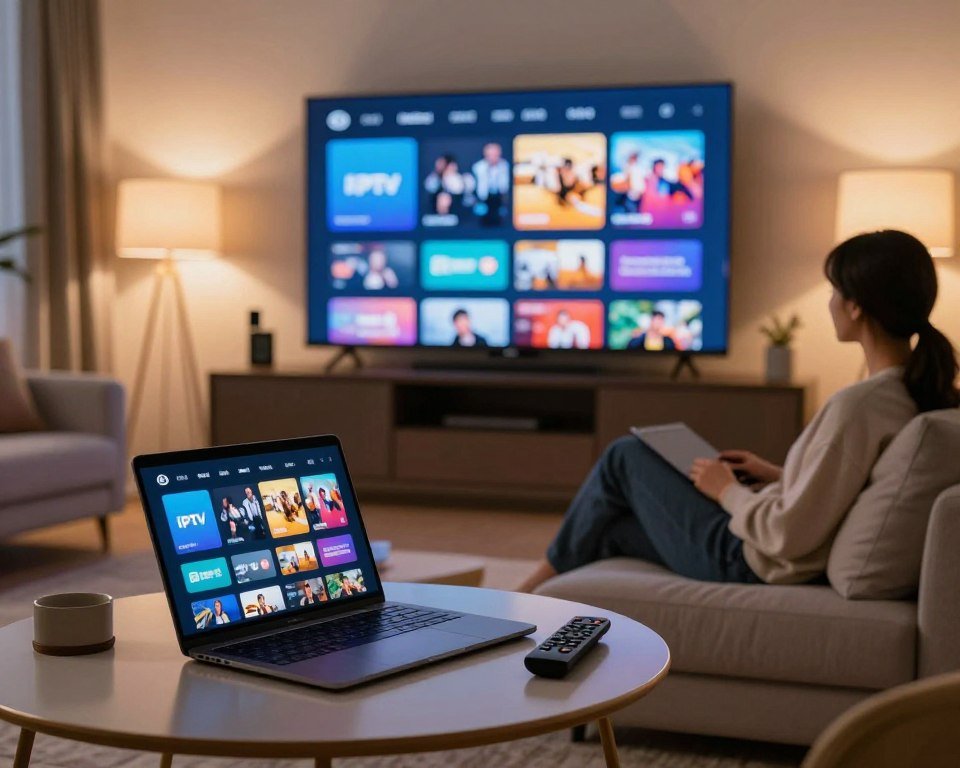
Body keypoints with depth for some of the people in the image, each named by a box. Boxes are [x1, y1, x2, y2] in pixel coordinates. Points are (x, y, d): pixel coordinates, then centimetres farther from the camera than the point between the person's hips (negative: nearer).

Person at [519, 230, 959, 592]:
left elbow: (790, 537, -27)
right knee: (610, 532, 20)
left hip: (753, 565, -8)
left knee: (626, 458, 10)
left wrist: (728, 490, -10)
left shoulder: (857, 405, -29)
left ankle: (544, 582, 29)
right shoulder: (922, 393, -2)